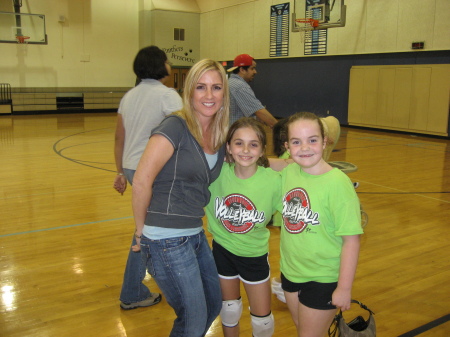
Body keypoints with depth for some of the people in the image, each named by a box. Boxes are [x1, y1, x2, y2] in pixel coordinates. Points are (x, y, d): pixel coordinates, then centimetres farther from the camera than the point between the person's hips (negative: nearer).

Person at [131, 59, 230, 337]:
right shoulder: (176, 127, -17)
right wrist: (142, 230, -8)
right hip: (167, 241, -8)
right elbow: (142, 181, -18)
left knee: (213, 306, 23)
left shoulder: (219, 136, 6)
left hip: (196, 235, 8)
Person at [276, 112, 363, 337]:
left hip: (323, 279, -6)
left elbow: (351, 240, -20)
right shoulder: (288, 172, -7)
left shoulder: (337, 183, -23)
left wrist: (344, 287, -17)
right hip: (290, 272, 6)